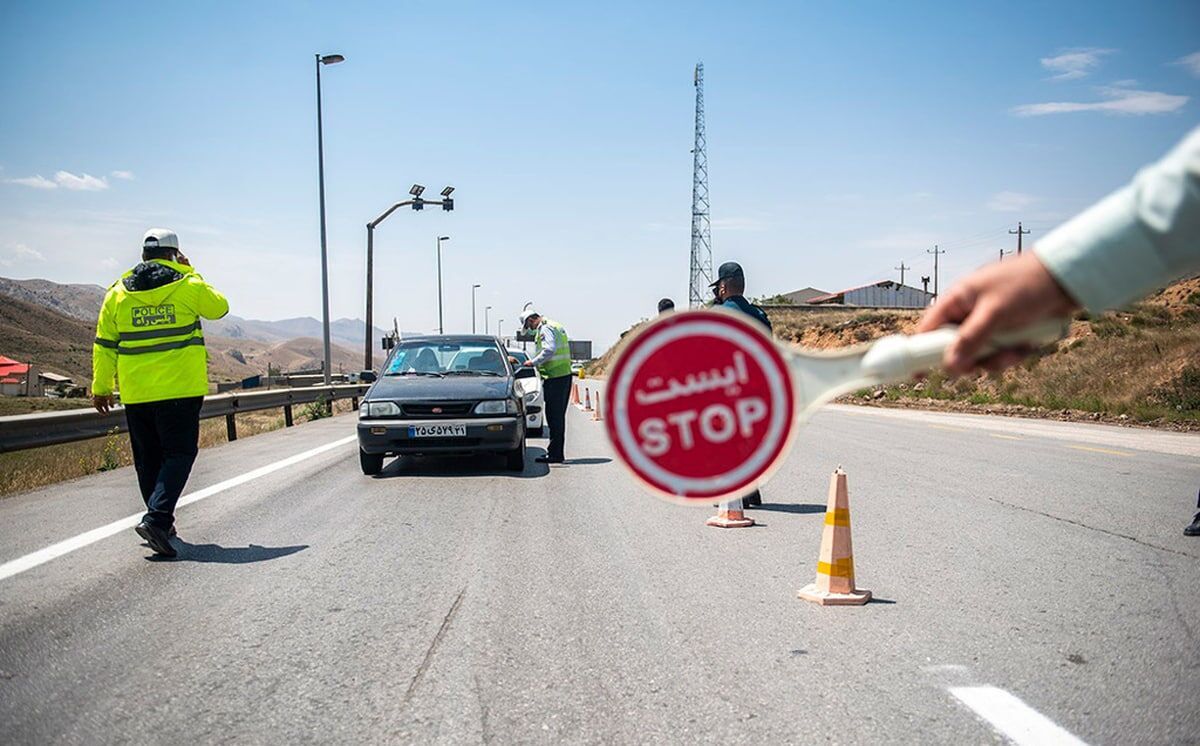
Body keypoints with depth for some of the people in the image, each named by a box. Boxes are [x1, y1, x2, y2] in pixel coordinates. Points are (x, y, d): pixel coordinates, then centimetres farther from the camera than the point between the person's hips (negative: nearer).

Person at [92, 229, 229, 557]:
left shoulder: (118, 293, 6)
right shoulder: (188, 286, -3)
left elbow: (104, 345, 8)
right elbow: (220, 307, 15)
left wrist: (101, 388, 16)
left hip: (136, 393, 4)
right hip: (181, 388, -4)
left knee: (148, 457, 14)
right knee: (179, 453, -1)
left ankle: (161, 521, 23)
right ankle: (156, 518, -19)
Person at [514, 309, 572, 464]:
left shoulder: (546, 329, -11)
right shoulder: (556, 326, 20)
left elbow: (549, 350, -25)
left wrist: (533, 362, -16)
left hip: (554, 378, -10)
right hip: (565, 375, 10)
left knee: (554, 417, -7)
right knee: (558, 417, 14)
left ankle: (554, 454, -5)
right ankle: (557, 453, 20)